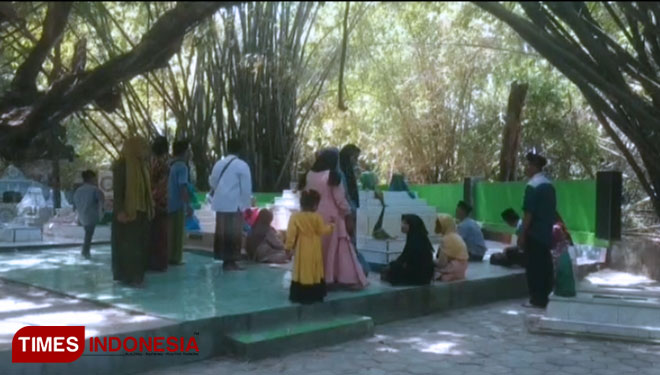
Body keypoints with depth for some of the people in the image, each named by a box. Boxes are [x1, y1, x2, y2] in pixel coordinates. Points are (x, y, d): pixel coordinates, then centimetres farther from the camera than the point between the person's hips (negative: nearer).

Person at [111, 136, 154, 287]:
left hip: (141, 211, 8)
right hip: (127, 212, -8)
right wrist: (119, 211, -21)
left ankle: (136, 275, 17)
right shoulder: (121, 166, -10)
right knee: (127, 245, -2)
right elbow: (117, 191, -14)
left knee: (140, 245, 10)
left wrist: (150, 207, 11)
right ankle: (126, 276, 5)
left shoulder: (141, 165, 13)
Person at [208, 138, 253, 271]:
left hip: (220, 204, 6)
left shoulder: (219, 163, 8)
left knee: (222, 232, 10)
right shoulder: (242, 165, -8)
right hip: (235, 204, -6)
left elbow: (212, 183, 14)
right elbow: (246, 188, -10)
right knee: (234, 234, 0)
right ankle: (230, 261, 0)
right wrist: (246, 205, -2)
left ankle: (225, 260, 18)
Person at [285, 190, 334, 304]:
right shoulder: (317, 217, -9)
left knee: (302, 272, 5)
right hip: (314, 250, 0)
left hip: (301, 250, 0)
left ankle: (300, 295, 5)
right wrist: (331, 226, 16)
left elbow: (291, 234, -7)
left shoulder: (295, 217, -6)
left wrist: (289, 246, 1)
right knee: (315, 271, 10)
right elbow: (323, 231, -2)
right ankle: (315, 295, 14)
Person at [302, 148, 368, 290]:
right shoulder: (333, 176, -15)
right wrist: (347, 212, 2)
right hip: (331, 217, -5)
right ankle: (348, 278, 4)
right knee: (335, 248, 1)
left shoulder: (310, 175, 3)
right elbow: (340, 198, -12)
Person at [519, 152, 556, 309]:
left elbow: (529, 213, -17)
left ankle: (537, 299, 0)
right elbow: (552, 210, 15)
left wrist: (522, 234, -14)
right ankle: (544, 297, 17)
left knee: (534, 265, -2)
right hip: (546, 232, 8)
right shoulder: (549, 185, 11)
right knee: (545, 264, 11)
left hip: (534, 233, -8)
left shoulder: (533, 185, -14)